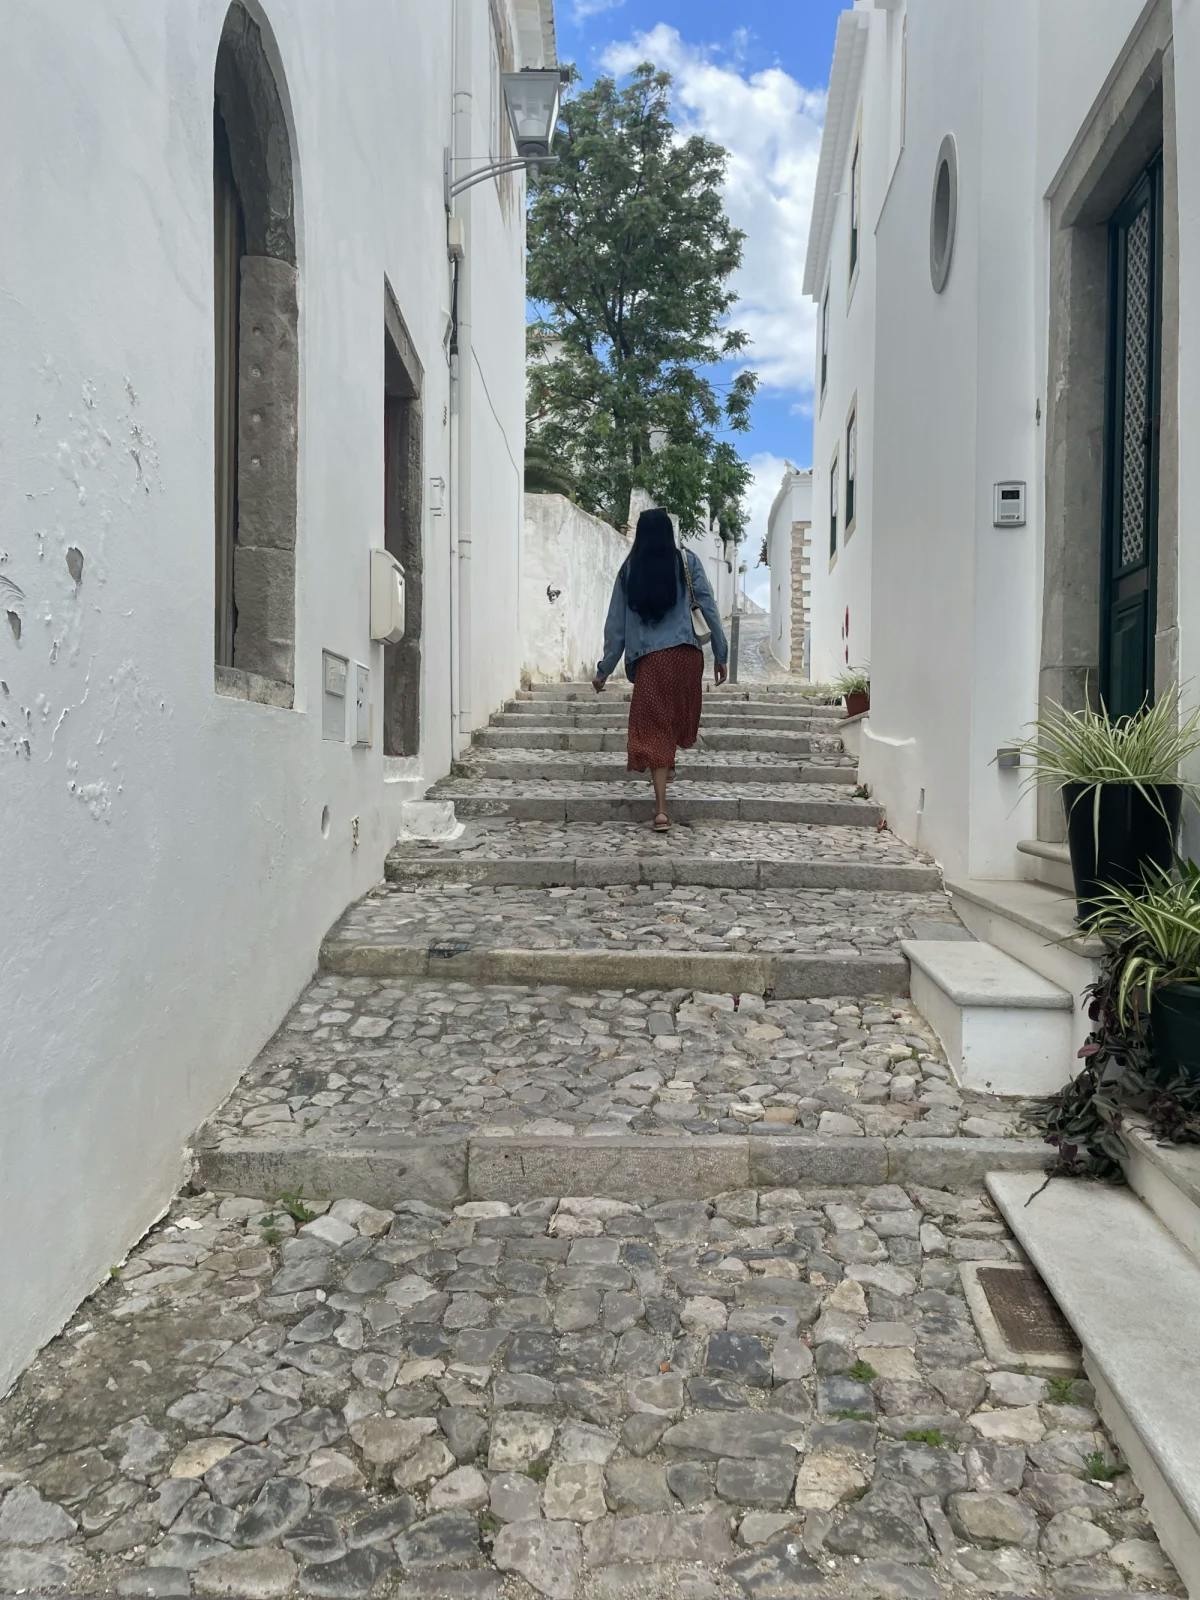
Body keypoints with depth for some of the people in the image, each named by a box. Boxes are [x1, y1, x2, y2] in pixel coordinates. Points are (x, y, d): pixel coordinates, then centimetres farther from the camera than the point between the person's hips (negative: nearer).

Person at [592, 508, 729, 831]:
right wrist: (721, 654, 7)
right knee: (676, 716, 23)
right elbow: (708, 608, 1)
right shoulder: (687, 561, 4)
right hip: (687, 654, 0)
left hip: (649, 659, 0)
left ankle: (661, 810, -7)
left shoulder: (629, 569, 6)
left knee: (654, 730, 0)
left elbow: (616, 623, 8)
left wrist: (604, 669, 14)